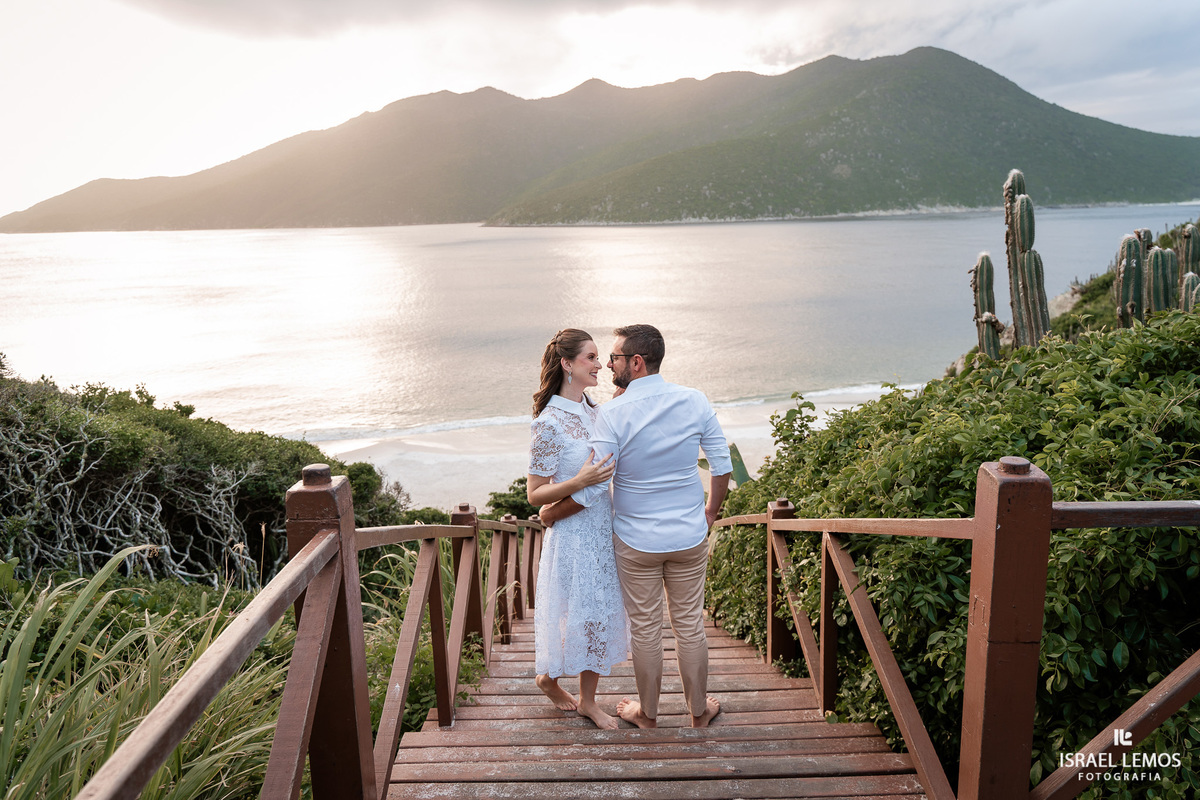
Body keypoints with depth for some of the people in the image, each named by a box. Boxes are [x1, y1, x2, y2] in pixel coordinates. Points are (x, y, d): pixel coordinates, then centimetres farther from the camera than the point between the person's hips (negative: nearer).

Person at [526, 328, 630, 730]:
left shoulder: (593, 408, 5)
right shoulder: (549, 423, -19)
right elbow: (535, 495, -14)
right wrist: (580, 481, -31)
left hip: (603, 527, 7)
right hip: (573, 533, -7)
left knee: (601, 611, 14)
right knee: (575, 613, 7)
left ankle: (588, 700, 31)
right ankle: (548, 677, 37)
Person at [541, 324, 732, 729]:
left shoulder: (612, 413, -18)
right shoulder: (695, 401, -7)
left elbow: (594, 489, -17)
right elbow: (723, 466, 0)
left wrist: (550, 513, -1)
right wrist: (710, 513, 16)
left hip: (636, 543, -3)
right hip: (690, 538, 3)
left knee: (645, 629, 14)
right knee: (690, 625, 16)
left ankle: (647, 712, 31)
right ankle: (699, 710, 32)